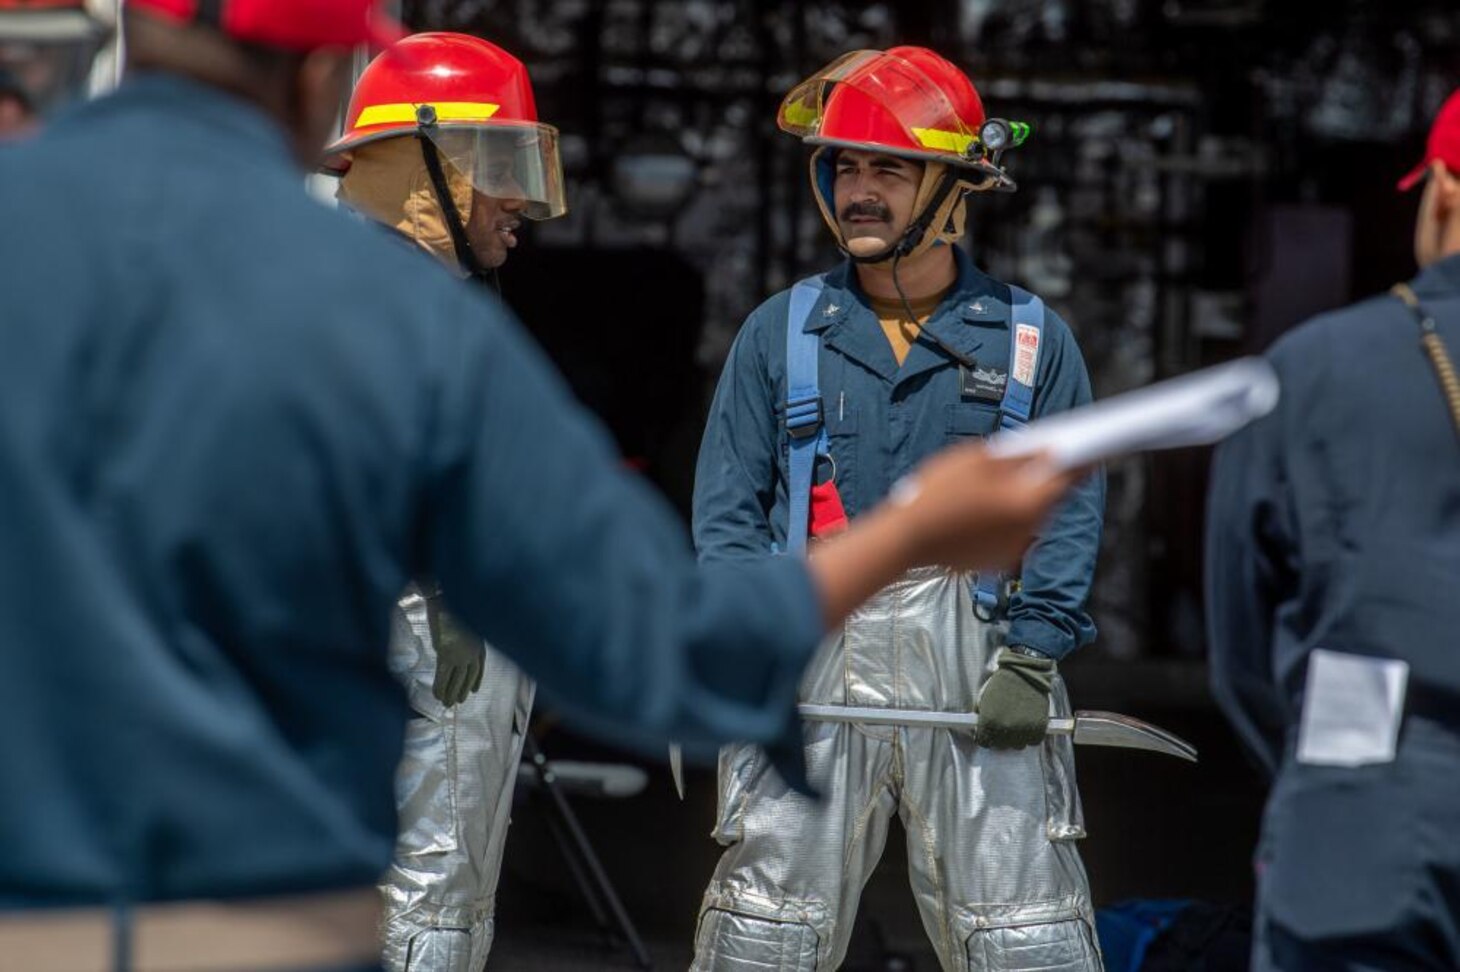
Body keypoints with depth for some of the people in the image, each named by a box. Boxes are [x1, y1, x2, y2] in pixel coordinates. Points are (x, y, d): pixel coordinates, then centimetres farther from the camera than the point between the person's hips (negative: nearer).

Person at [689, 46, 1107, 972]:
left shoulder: (1031, 340, 4)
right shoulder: (782, 332, 8)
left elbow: (1071, 508, 2)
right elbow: (728, 504, 7)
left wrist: (1031, 659, -8)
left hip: (974, 647, -1)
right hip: (815, 644, 1)